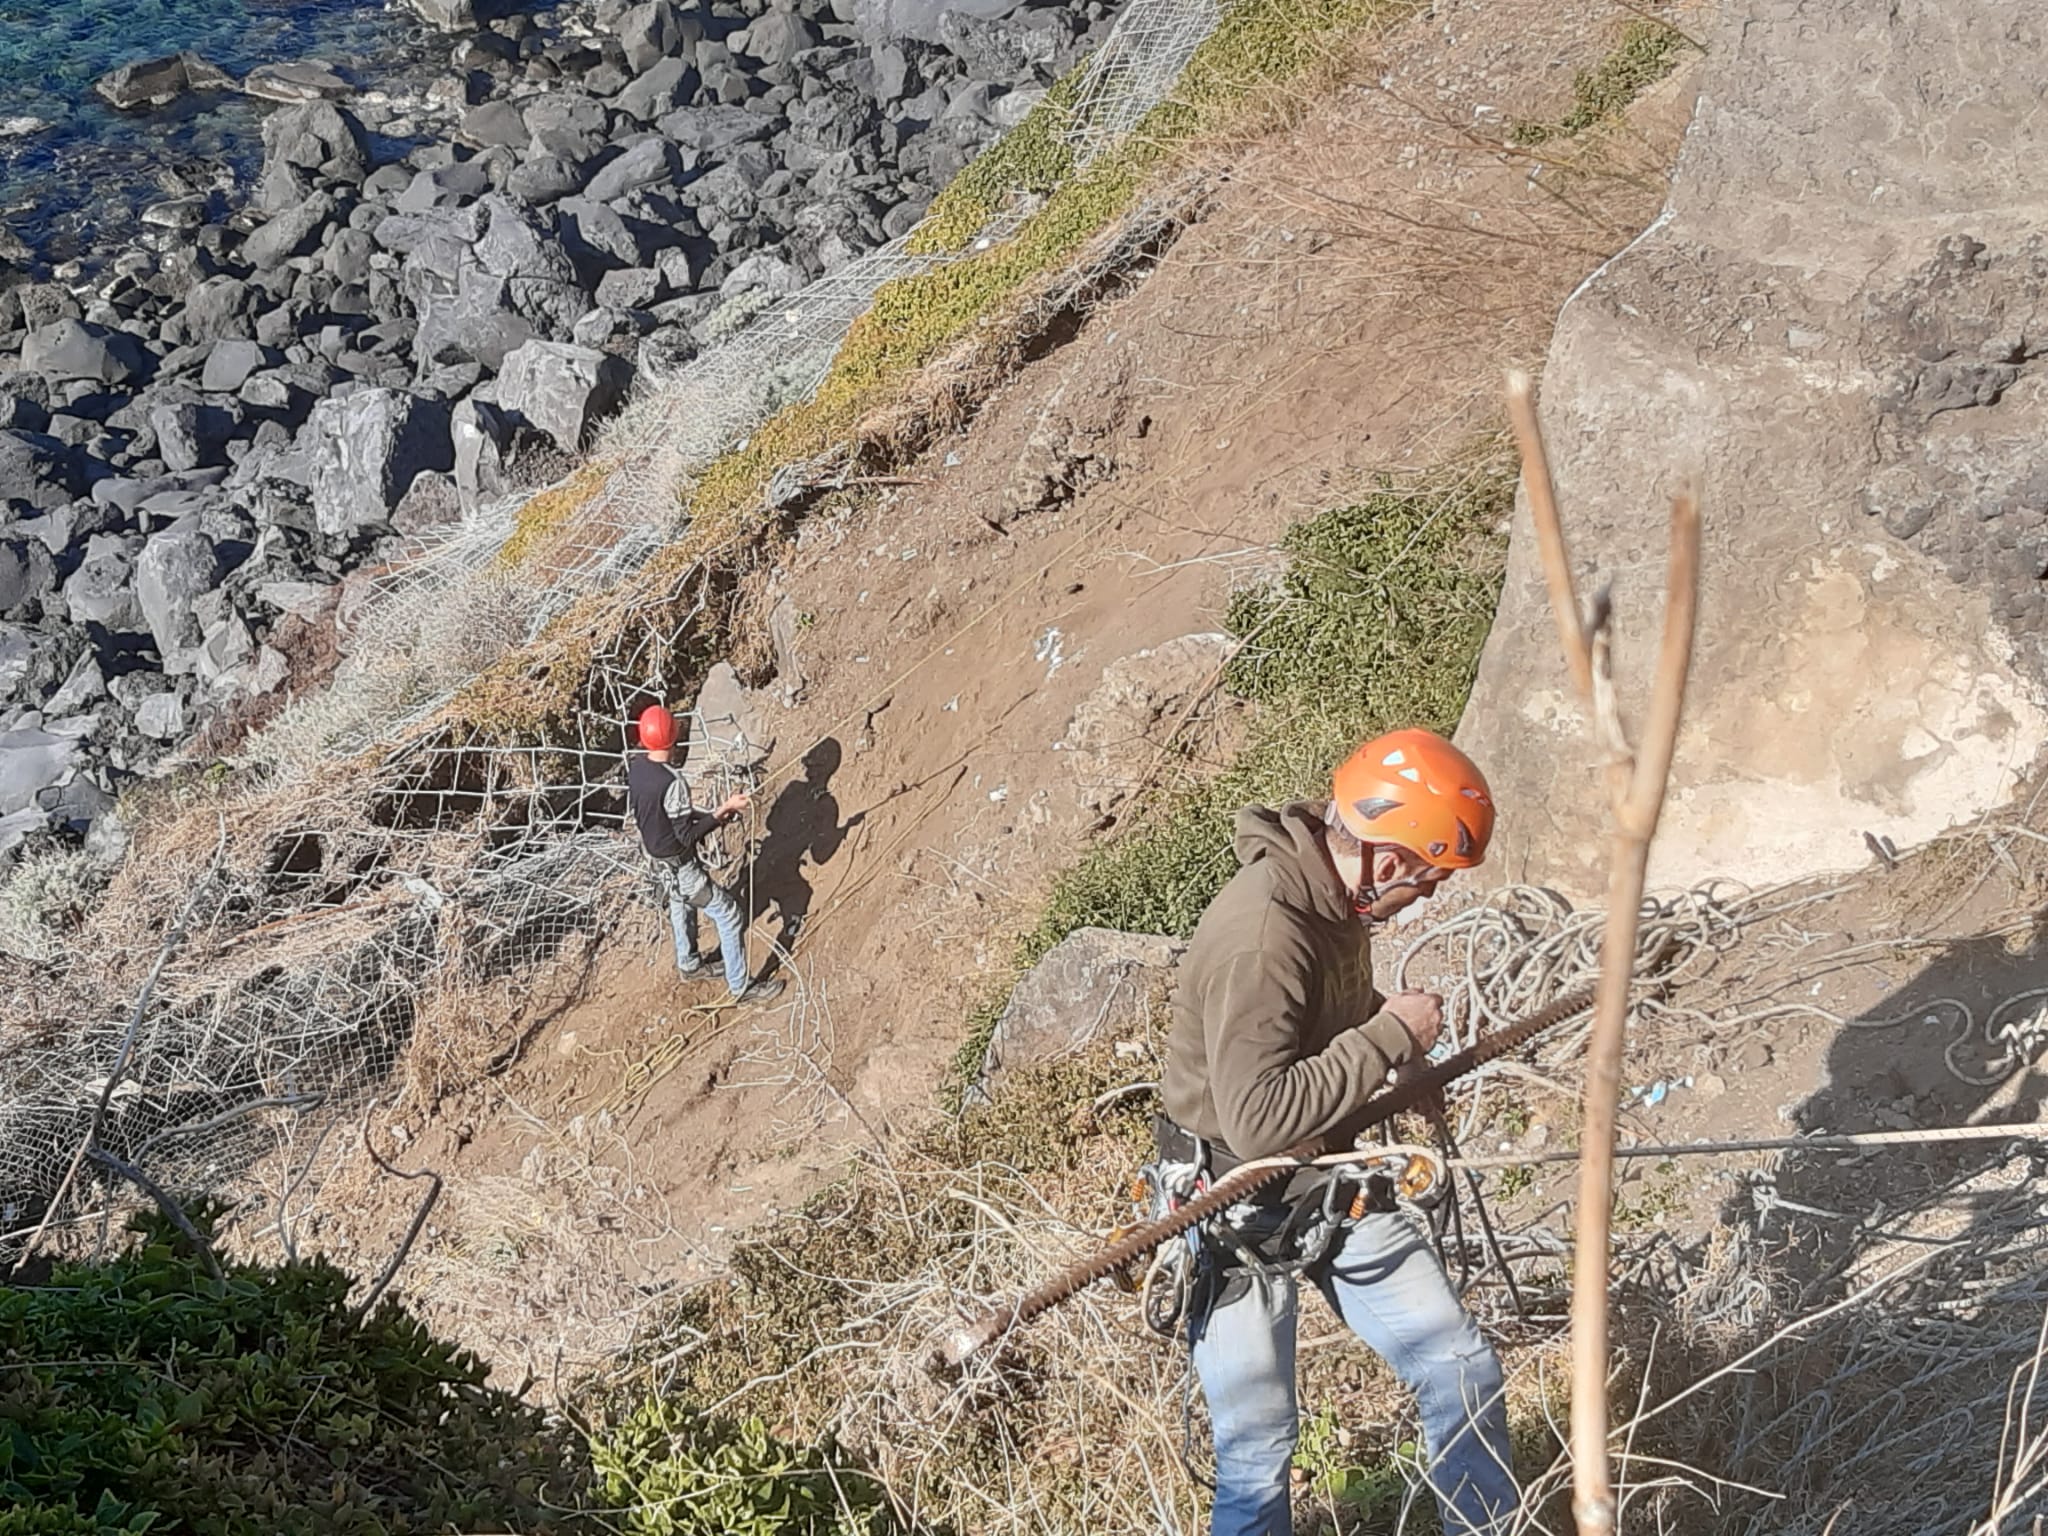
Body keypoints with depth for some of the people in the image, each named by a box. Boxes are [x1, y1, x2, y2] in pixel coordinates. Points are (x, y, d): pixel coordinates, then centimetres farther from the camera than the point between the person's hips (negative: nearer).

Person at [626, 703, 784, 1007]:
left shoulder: (634, 765, -11)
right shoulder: (672, 783, -35)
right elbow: (687, 836, -26)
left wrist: (706, 816, 5)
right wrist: (724, 810, -23)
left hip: (656, 858, 8)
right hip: (680, 867, -8)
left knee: (680, 906, 33)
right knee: (729, 917, 6)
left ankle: (688, 961, 55)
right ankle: (741, 986, 16)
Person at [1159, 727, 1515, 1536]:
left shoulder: (1334, 895, -2)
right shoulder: (1259, 932, -30)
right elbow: (1256, 1119, -34)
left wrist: (1399, 1033, 1)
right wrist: (1391, 1036, -26)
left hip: (1337, 1188, 8)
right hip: (1245, 1211, -8)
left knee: (1462, 1372, 11)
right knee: (1257, 1448, 3)